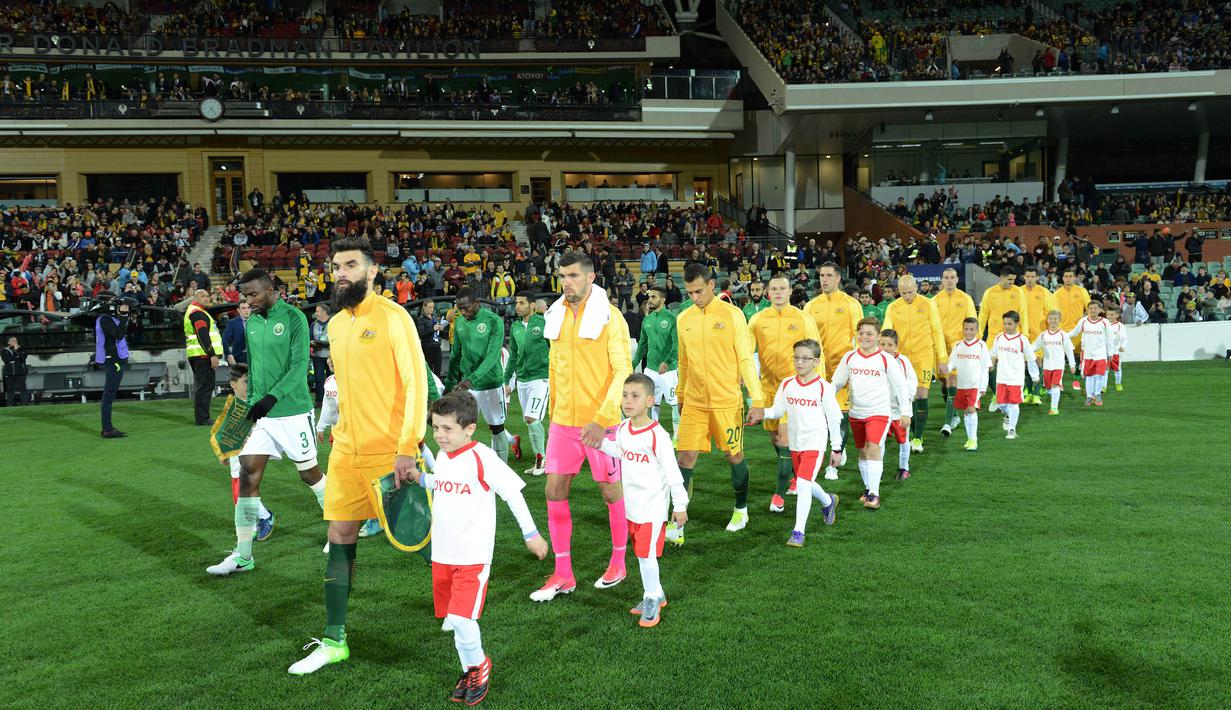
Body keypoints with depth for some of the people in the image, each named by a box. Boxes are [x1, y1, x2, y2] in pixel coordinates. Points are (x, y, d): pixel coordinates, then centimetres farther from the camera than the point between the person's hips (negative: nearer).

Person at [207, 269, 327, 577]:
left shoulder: (294, 318, -10)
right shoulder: (251, 322, 10)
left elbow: (300, 366, -17)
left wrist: (272, 397, -25)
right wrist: (251, 401, 17)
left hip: (294, 411, -5)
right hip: (261, 413, 6)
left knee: (310, 473, 7)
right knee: (248, 474, -4)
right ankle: (243, 555, 1)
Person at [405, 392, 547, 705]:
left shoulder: (482, 458, -17)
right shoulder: (443, 457, 6)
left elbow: (513, 492, -13)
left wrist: (531, 533, -11)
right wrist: (420, 478, 13)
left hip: (473, 555, -7)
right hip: (442, 553, 7)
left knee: (460, 618, -14)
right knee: (452, 617, 13)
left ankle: (478, 665, 13)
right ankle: (471, 671, 32)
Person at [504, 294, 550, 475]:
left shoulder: (544, 323, -7)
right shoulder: (515, 327, 10)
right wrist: (507, 380, 17)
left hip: (540, 378, -6)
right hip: (522, 380, 6)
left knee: (532, 418, -16)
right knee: (530, 422, 9)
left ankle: (542, 459, -1)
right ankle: (539, 460, 19)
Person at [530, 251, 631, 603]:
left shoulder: (609, 316, -9)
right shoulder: (556, 315, 8)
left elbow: (623, 371, -14)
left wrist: (602, 419, -23)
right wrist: (554, 413, 16)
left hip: (600, 422, -5)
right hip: (563, 421, 5)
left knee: (611, 491, 8)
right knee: (554, 491, 3)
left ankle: (618, 561, 28)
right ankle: (563, 575, 14)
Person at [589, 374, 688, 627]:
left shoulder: (657, 435, -20)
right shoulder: (622, 429, 1)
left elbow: (672, 472, -15)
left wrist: (680, 505, -11)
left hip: (652, 508, -7)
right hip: (631, 506, 7)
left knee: (646, 554, -3)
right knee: (641, 554, 16)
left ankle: (652, 600, 16)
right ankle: (656, 595, 33)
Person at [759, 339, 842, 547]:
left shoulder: (823, 387, -10)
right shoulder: (787, 384, 1)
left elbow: (834, 419, -3)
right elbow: (777, 411, 5)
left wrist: (836, 448, 0)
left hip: (815, 444, -5)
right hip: (795, 444, 6)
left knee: (804, 483, -17)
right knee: (805, 483, 21)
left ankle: (798, 531, -12)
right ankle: (828, 502, 51)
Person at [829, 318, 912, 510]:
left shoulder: (885, 359, -5)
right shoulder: (849, 357, 3)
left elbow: (900, 386, 1)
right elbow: (836, 382, 12)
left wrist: (905, 412, 0)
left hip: (879, 412, -4)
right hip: (856, 413, 4)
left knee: (873, 448, -17)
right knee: (862, 451, 12)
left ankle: (874, 494, -13)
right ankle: (868, 487, 28)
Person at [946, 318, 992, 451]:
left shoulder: (981, 345, -2)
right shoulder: (958, 345, 6)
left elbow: (985, 368, -1)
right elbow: (952, 363, 6)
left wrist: (983, 387, -3)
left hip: (975, 384, -4)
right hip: (961, 384, 4)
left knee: (972, 409, -15)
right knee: (965, 411, 11)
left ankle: (973, 440, -10)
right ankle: (969, 438, 23)